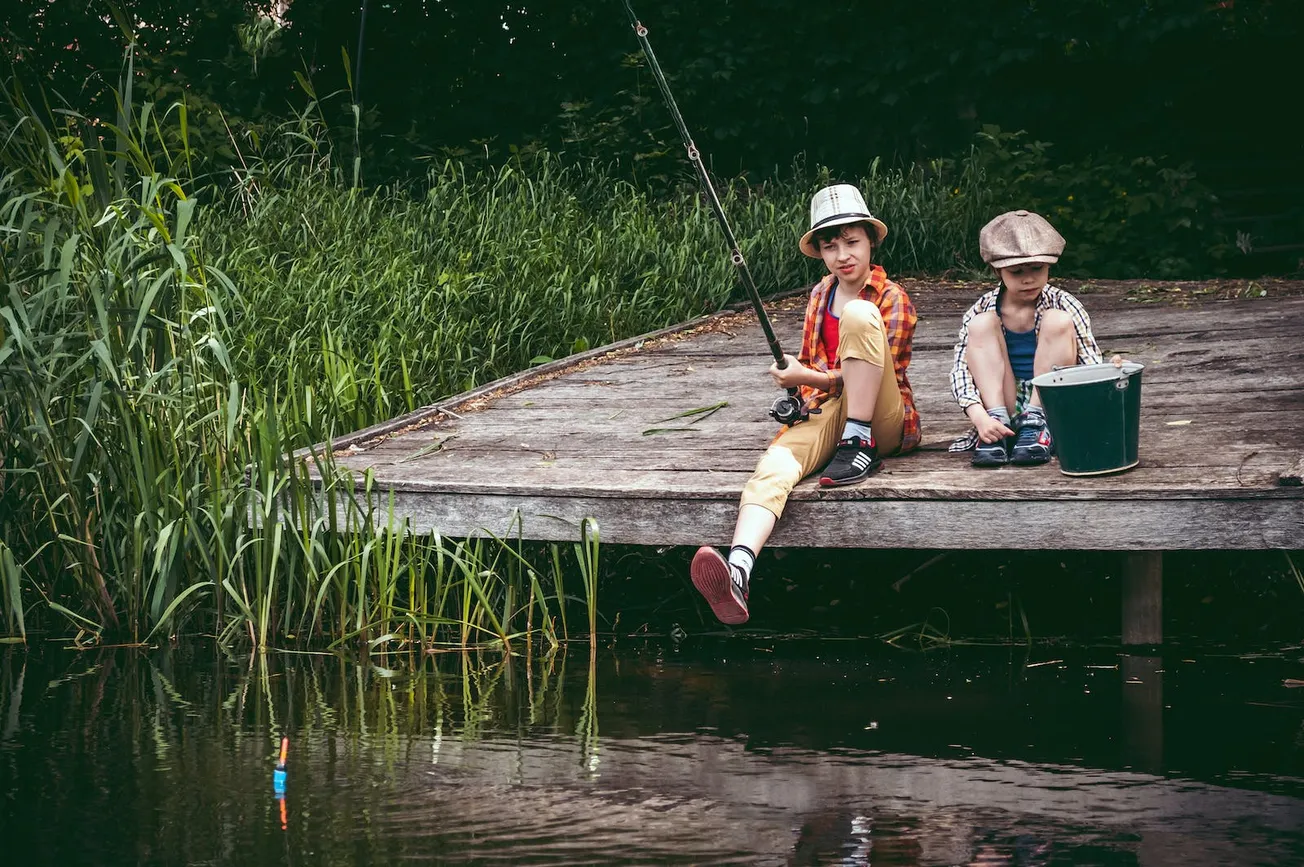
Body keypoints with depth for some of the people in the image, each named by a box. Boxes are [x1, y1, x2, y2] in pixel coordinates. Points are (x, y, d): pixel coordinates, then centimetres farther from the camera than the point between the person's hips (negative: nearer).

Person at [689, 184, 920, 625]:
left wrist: (809, 377, -14)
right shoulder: (820, 295, 17)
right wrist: (801, 396, 2)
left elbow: (878, 373, -8)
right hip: (827, 412, 4)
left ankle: (858, 446, -27)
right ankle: (738, 570, -59)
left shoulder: (891, 298, 0)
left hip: (882, 420, -4)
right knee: (775, 463, -33)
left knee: (859, 315, -28)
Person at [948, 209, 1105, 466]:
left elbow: (1091, 364, -10)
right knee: (981, 324, -15)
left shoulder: (1064, 305, -5)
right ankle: (998, 425, -24)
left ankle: (1035, 423, -20)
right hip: (1004, 405, 1)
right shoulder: (982, 310, -3)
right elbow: (960, 369, -12)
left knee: (1057, 321, -19)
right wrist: (979, 416, -30)